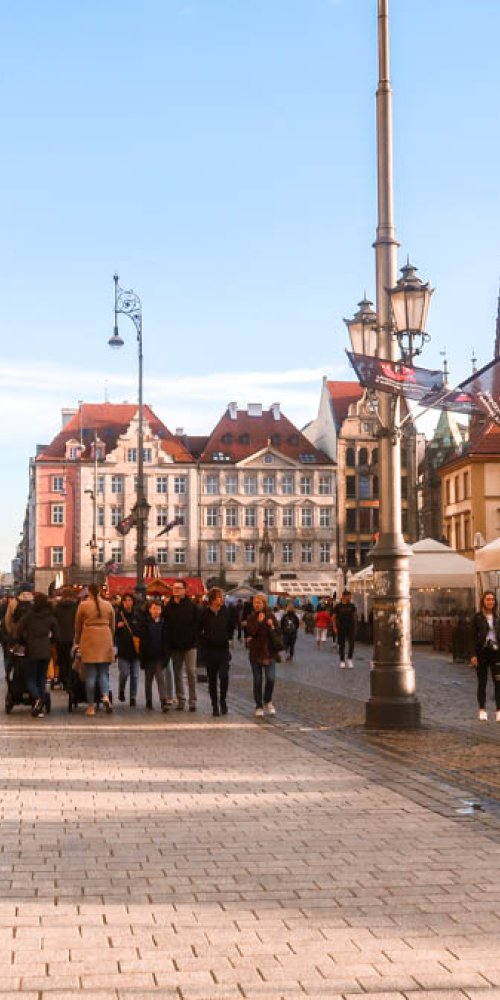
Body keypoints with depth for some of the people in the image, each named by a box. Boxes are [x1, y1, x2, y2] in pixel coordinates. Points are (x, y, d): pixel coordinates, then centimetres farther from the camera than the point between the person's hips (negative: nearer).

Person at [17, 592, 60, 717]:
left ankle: (37, 698, -21)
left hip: (31, 651, -3)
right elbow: (56, 636, 8)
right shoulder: (51, 617, 3)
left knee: (30, 678, 7)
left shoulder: (28, 616, -4)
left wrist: (24, 642, 16)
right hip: (45, 652, 3)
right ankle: (41, 708, 8)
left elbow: (19, 634, -3)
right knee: (42, 679, 12)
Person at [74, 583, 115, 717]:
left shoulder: (83, 605, -2)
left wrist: (77, 640, 20)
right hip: (105, 641, 2)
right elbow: (112, 625, 10)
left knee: (90, 674, 3)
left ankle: (91, 706, 4)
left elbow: (78, 625, 5)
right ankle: (105, 696, -16)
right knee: (104, 672, 9)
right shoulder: (108, 605, 4)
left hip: (89, 641, -2)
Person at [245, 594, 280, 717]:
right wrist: (259, 622, -19)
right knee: (257, 681, 4)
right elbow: (250, 632, -13)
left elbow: (278, 633, 4)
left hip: (269, 652, 0)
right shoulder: (251, 618, 2)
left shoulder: (271, 617, 4)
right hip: (255, 653, 0)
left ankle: (268, 701, 12)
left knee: (270, 679, -12)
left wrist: (272, 627, -14)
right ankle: (259, 707, 14)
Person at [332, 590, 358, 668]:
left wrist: (355, 626, 9)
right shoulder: (338, 606, -3)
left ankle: (349, 659, 5)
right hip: (341, 628, -2)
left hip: (350, 627, 2)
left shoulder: (352, 605, 4)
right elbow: (334, 617, 0)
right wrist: (335, 627, -7)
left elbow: (355, 616, 12)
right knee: (341, 645, 5)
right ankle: (342, 661, 16)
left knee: (351, 644, -10)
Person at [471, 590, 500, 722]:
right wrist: (473, 655, -9)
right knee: (482, 682, 6)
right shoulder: (477, 617, -2)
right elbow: (473, 636, -4)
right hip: (482, 652, -2)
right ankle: (482, 710, 15)